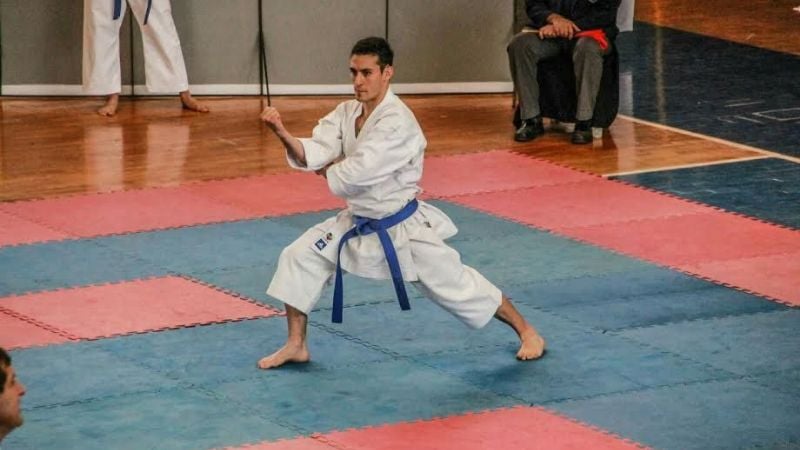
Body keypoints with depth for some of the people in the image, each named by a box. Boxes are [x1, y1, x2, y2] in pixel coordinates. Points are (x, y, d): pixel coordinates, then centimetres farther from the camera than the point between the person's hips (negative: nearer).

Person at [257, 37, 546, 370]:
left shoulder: (398, 123, -28)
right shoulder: (347, 114, -2)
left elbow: (355, 173, -35)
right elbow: (312, 154, -15)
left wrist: (324, 169, -14)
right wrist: (284, 135, -35)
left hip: (403, 228, -7)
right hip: (359, 223, 7)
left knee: (457, 287, 1)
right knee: (297, 258, -1)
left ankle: (526, 332, 21)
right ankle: (296, 346, 13)